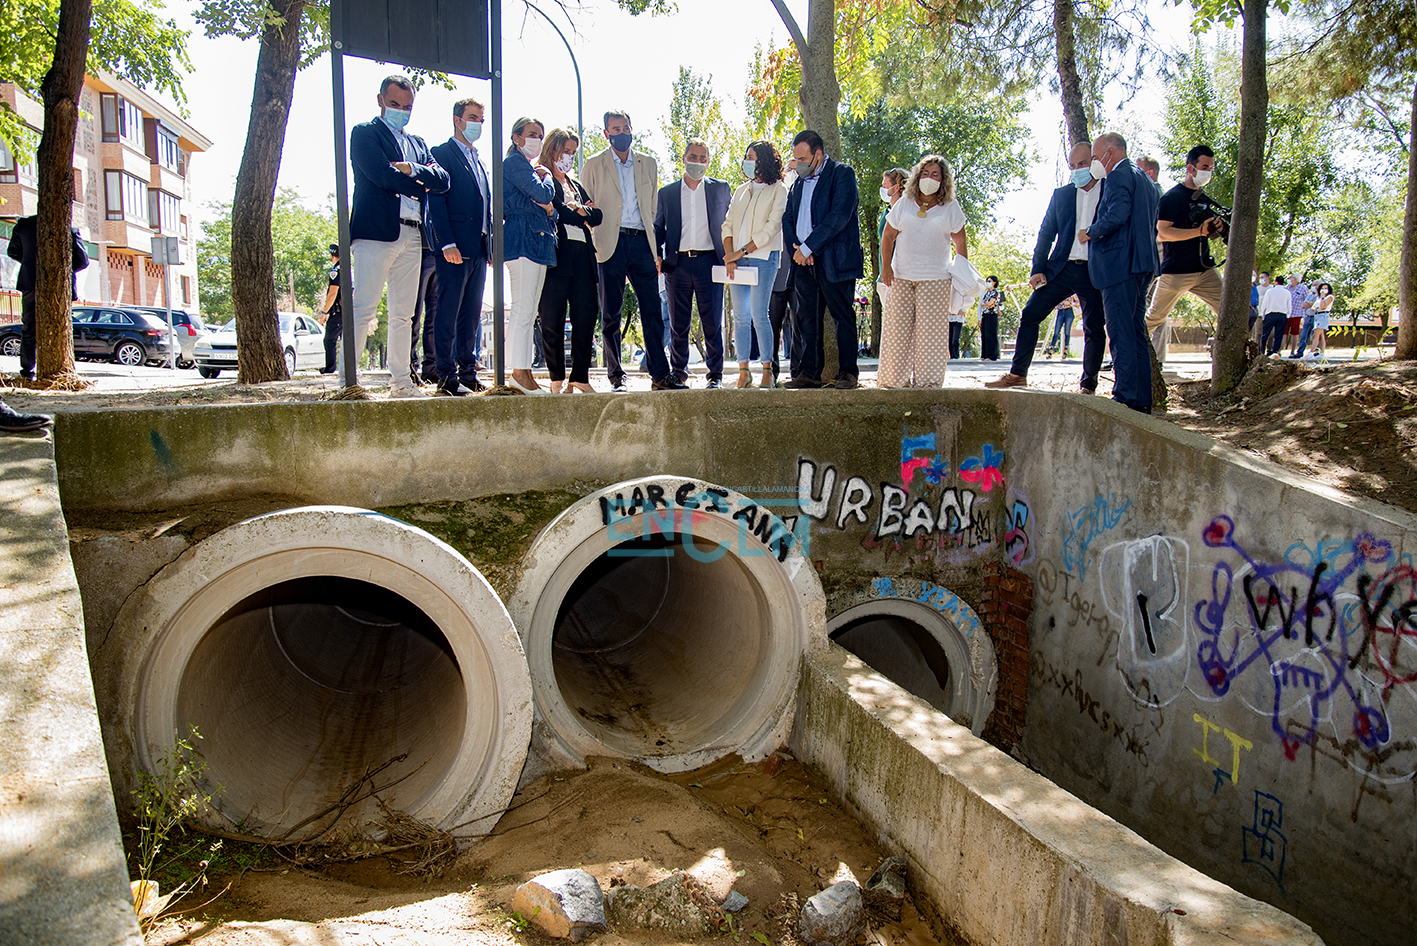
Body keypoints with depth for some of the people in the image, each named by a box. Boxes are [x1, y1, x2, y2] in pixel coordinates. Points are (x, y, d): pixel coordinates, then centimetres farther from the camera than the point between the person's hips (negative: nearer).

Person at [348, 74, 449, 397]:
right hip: (376, 231, -6)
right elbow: (382, 174, -10)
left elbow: (443, 180, 9)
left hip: (412, 237, 6)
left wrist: (410, 169, -6)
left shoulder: (418, 145, 25)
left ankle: (400, 380, 12)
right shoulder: (364, 133, 7)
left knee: (403, 314, 7)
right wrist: (421, 186, 0)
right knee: (363, 309, -12)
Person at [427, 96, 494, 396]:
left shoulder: (479, 160, 22)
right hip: (455, 248, -8)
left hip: (479, 248, 8)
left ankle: (468, 373, 15)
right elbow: (436, 202, -10)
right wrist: (447, 243, -19)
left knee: (472, 314, 9)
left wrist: (491, 244, 13)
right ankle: (447, 377, -3)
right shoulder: (442, 154, -1)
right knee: (448, 313, -5)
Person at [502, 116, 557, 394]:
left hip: (538, 241, 10)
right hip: (523, 240, -10)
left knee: (529, 311, 7)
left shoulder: (528, 165, 26)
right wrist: (547, 176, 4)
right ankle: (519, 372, -11)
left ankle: (523, 371, 8)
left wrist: (548, 208, -3)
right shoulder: (514, 162, -4)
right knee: (523, 309, -12)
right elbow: (542, 193, -17)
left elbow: (547, 204, 20)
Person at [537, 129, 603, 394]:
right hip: (556, 254, -6)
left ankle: (580, 377, 6)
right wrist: (581, 215, 2)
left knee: (587, 315, -1)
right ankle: (557, 379, 4)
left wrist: (579, 211, -4)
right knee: (553, 320, -4)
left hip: (582, 255, 6)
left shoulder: (576, 184, 27)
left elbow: (598, 216, 15)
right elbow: (556, 212, -11)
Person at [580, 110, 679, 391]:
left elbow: (654, 207, 17)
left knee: (652, 311, -2)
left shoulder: (648, 163, 15)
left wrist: (656, 249, 11)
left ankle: (660, 375, 1)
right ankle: (616, 376, 9)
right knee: (610, 315, 1)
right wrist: (592, 245, -2)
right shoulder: (594, 165, 7)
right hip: (611, 244, -2)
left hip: (641, 242, 2)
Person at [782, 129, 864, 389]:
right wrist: (795, 250, -5)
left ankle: (847, 372, 5)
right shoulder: (798, 182, 19)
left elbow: (839, 216, -14)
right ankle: (808, 374, 6)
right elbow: (787, 219, 14)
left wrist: (807, 248, -14)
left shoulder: (842, 173, -2)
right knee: (804, 319, 3)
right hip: (803, 261, 6)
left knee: (843, 317, -1)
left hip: (834, 260, -6)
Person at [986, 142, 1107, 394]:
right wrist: (1038, 269, 2)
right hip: (1061, 268, 3)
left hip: (1095, 273, -2)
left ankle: (1088, 386, 11)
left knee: (1094, 329, 1)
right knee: (1029, 315, -4)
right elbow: (1046, 233, 12)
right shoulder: (1061, 194, 12)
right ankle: (1018, 374, 4)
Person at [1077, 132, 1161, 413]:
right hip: (1144, 263, 10)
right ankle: (1142, 399, 13)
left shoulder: (1119, 176, -8)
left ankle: (1126, 397, -11)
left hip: (1120, 262, -10)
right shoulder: (1145, 180, 22)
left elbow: (1116, 216, -21)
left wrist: (1089, 232, -6)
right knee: (1136, 331, 11)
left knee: (1121, 331, -9)